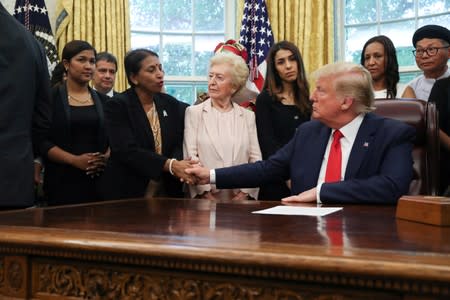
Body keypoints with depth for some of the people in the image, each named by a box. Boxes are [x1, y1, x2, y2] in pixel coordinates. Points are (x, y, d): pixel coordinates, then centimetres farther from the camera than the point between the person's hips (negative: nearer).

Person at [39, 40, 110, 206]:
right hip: (63, 182, -3)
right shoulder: (50, 97, 0)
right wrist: (74, 160, -16)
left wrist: (106, 158, -9)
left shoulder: (102, 101, 12)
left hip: (100, 181, 3)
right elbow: (41, 140, -6)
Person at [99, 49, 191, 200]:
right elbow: (127, 151, -21)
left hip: (167, 191, 4)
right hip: (127, 193, -4)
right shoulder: (117, 106, -10)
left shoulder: (171, 104, 5)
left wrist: (179, 165, -24)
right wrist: (170, 165, -30)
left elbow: (179, 144, -2)